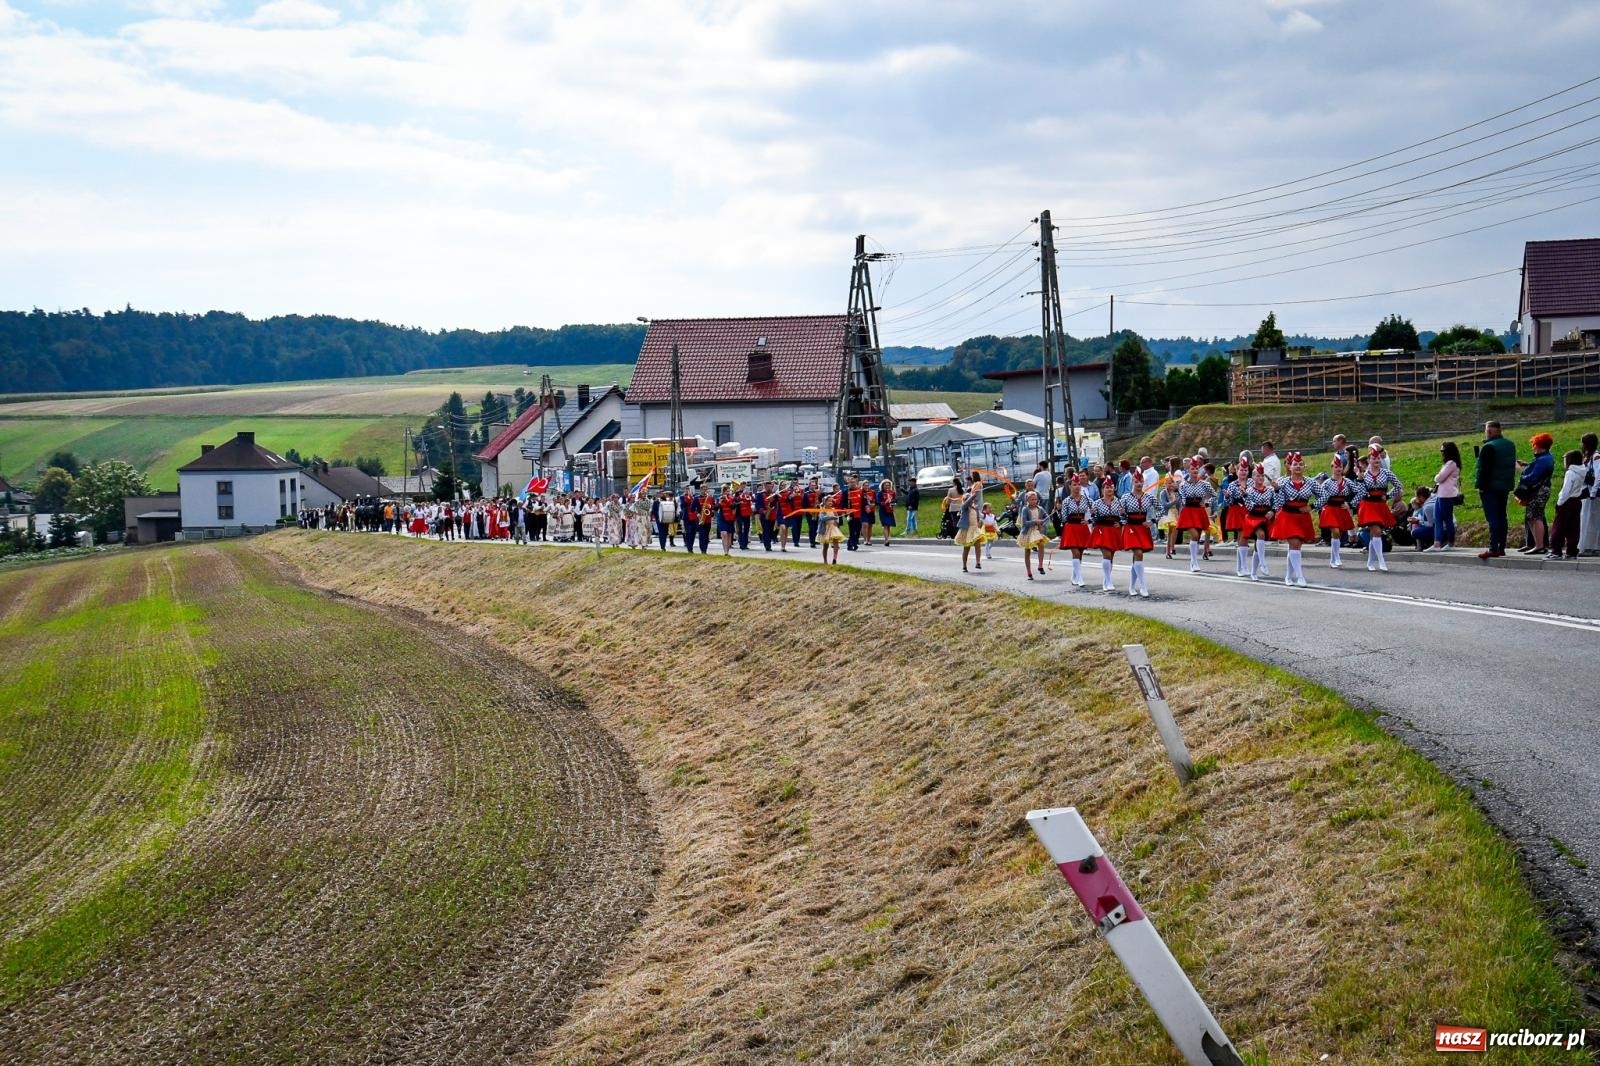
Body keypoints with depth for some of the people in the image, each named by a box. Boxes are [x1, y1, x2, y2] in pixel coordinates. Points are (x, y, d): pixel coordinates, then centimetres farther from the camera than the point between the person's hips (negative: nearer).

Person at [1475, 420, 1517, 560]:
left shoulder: (1488, 447, -16)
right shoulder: (1510, 445, 12)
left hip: (1490, 487, -8)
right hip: (1505, 487, 8)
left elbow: (1484, 469, -18)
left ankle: (1493, 549, -13)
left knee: (1493, 518, -10)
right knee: (1501, 517, 12)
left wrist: (1481, 486, -14)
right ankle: (1501, 547, 14)